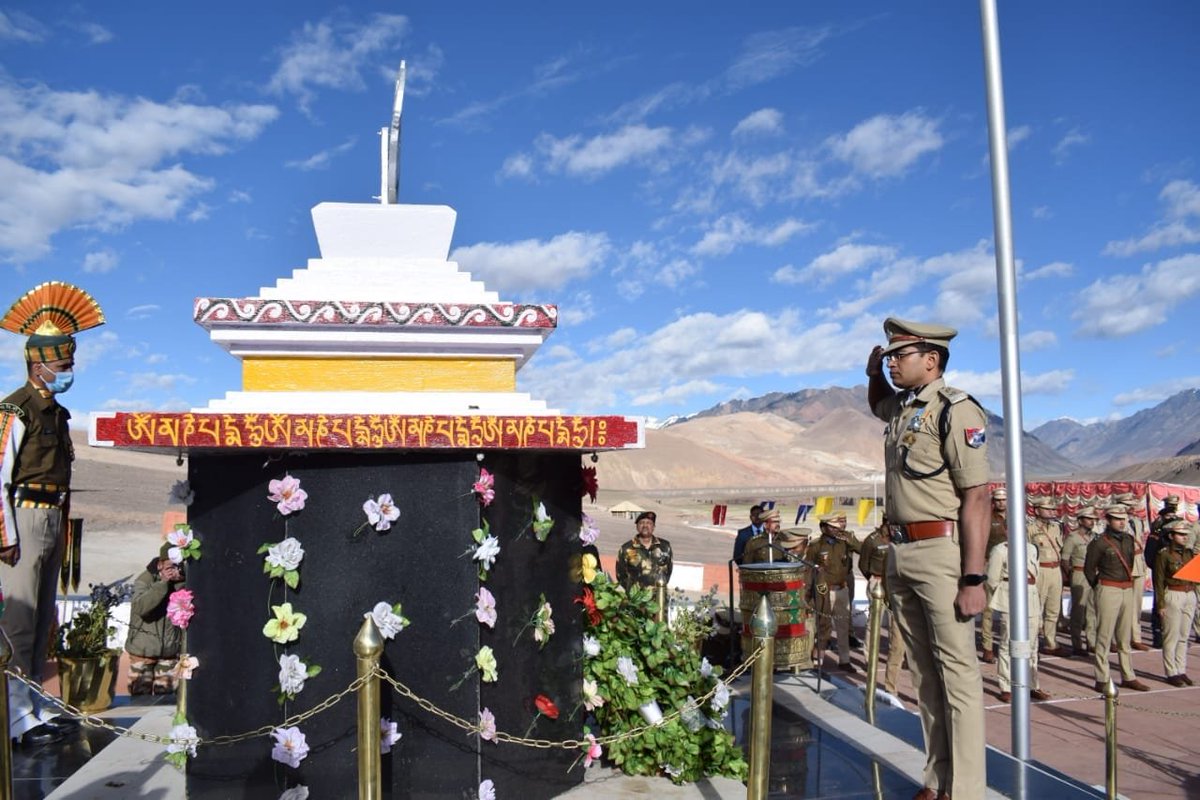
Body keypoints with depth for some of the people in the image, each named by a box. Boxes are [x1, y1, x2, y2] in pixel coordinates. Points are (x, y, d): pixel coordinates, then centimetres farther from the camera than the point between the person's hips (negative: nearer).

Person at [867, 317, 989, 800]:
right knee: (924, 670, 13)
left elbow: (976, 497, -16)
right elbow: (877, 403, 39)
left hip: (941, 551, -8)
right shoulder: (901, 407, 12)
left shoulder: (954, 410, -12)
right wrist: (873, 374, 15)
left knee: (956, 668, -3)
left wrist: (973, 578, -20)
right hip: (900, 552, 9)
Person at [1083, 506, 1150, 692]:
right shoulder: (1099, 543, -9)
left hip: (1127, 590, 6)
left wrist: (1129, 582, 16)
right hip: (1108, 591, -6)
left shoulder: (1128, 539, 9)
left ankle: (1128, 677, 21)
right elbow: (1088, 569, -2)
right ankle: (1102, 680, 1)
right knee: (1104, 636, -3)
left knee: (1125, 637, 13)